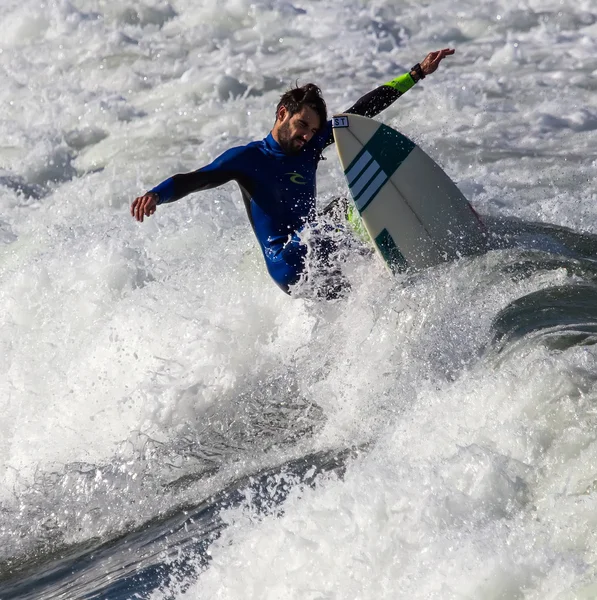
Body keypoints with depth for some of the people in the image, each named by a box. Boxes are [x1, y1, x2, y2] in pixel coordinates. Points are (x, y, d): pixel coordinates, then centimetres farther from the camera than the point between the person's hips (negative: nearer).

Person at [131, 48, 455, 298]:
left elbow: (361, 112, 16)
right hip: (288, 267, -8)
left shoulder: (310, 147, 14)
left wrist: (417, 73, 19)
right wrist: (155, 195, -29)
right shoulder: (247, 158, 0)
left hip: (314, 253, 8)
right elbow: (194, 179, -8)